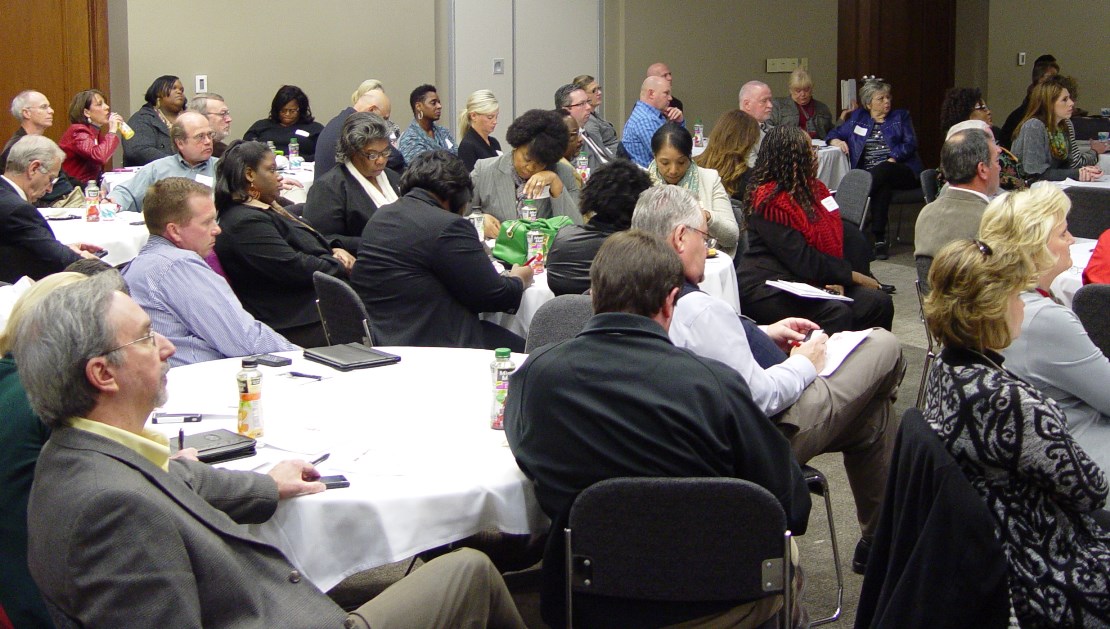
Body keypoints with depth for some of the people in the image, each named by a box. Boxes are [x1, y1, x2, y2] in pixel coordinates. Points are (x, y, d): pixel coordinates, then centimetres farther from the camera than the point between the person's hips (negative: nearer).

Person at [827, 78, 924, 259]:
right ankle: (879, 240, -43)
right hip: (870, 175, 1)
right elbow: (835, 133, 24)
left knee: (883, 170, -37)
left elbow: (910, 144, 4)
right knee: (884, 185, -37)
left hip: (902, 173, -1)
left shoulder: (901, 116, 18)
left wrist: (893, 158, -15)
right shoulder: (858, 117, 22)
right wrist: (836, 141, -2)